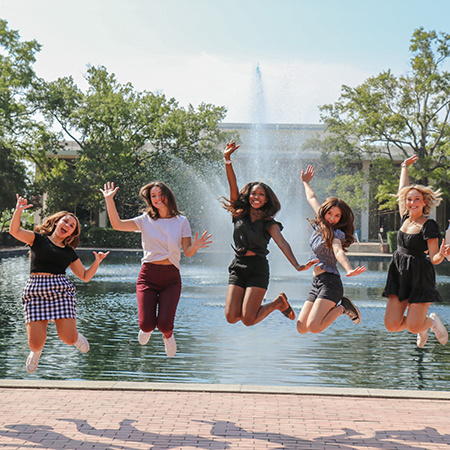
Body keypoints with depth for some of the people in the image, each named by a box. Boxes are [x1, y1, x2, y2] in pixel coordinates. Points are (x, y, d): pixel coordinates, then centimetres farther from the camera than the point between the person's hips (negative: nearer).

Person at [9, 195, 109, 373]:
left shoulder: (69, 253, 19)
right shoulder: (38, 239, 11)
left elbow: (85, 276, 21)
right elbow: (14, 231, -3)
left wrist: (97, 262, 6)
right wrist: (19, 210, -16)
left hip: (61, 290, 2)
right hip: (35, 290, -2)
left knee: (68, 339, -11)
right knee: (36, 343, -10)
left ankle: (77, 337, 29)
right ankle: (36, 352, 30)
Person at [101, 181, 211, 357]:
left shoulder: (182, 222, 6)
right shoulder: (146, 220, 6)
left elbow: (188, 252, 1)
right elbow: (117, 224, -3)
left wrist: (195, 246, -21)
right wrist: (109, 200, -10)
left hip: (171, 277, 0)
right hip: (148, 275, 0)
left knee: (164, 323, -15)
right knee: (147, 323, -11)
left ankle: (168, 336, 26)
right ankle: (147, 329, 31)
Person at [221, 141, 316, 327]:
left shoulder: (269, 223, 1)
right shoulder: (240, 214, 8)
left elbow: (282, 244, -13)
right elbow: (233, 186, -1)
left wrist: (297, 266, -30)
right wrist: (227, 160, -12)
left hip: (258, 269, -3)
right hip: (237, 267, 3)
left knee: (248, 319, -13)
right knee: (231, 317, -9)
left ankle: (278, 302, 15)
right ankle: (252, 304, 24)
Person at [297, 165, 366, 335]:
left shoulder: (336, 234, -8)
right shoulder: (320, 225, 13)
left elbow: (339, 252, -30)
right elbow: (312, 198, 29)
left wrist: (349, 270, -49)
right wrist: (305, 182, 44)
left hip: (330, 282, -8)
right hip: (317, 283, 8)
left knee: (313, 327, -21)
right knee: (301, 328, -2)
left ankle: (342, 308, 2)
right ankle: (331, 308, 14)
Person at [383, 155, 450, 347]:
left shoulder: (429, 226, -10)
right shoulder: (406, 218, 7)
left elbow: (434, 259, -11)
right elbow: (402, 190, 22)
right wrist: (405, 167, 31)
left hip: (420, 277, -6)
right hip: (400, 277, 6)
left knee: (414, 327, -10)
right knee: (391, 325, -2)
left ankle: (432, 321, 25)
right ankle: (422, 326, 28)